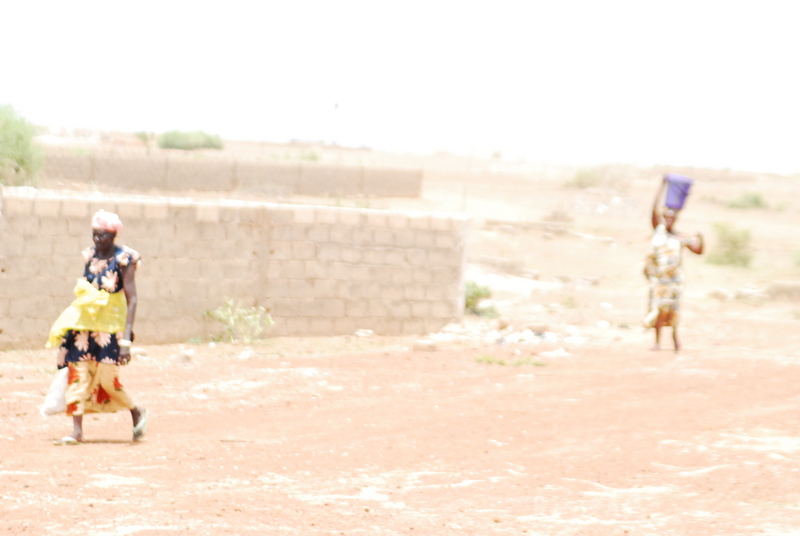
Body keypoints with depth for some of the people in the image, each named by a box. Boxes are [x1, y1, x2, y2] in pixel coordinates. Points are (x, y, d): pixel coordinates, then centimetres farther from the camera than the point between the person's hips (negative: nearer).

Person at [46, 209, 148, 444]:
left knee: (107, 379, -8)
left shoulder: (123, 260, -13)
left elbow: (131, 300, -15)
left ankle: (137, 413, 18)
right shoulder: (90, 255, 4)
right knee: (77, 374, -3)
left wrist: (126, 339, -23)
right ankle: (77, 431, 1)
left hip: (111, 326, -5)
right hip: (85, 325, 5)